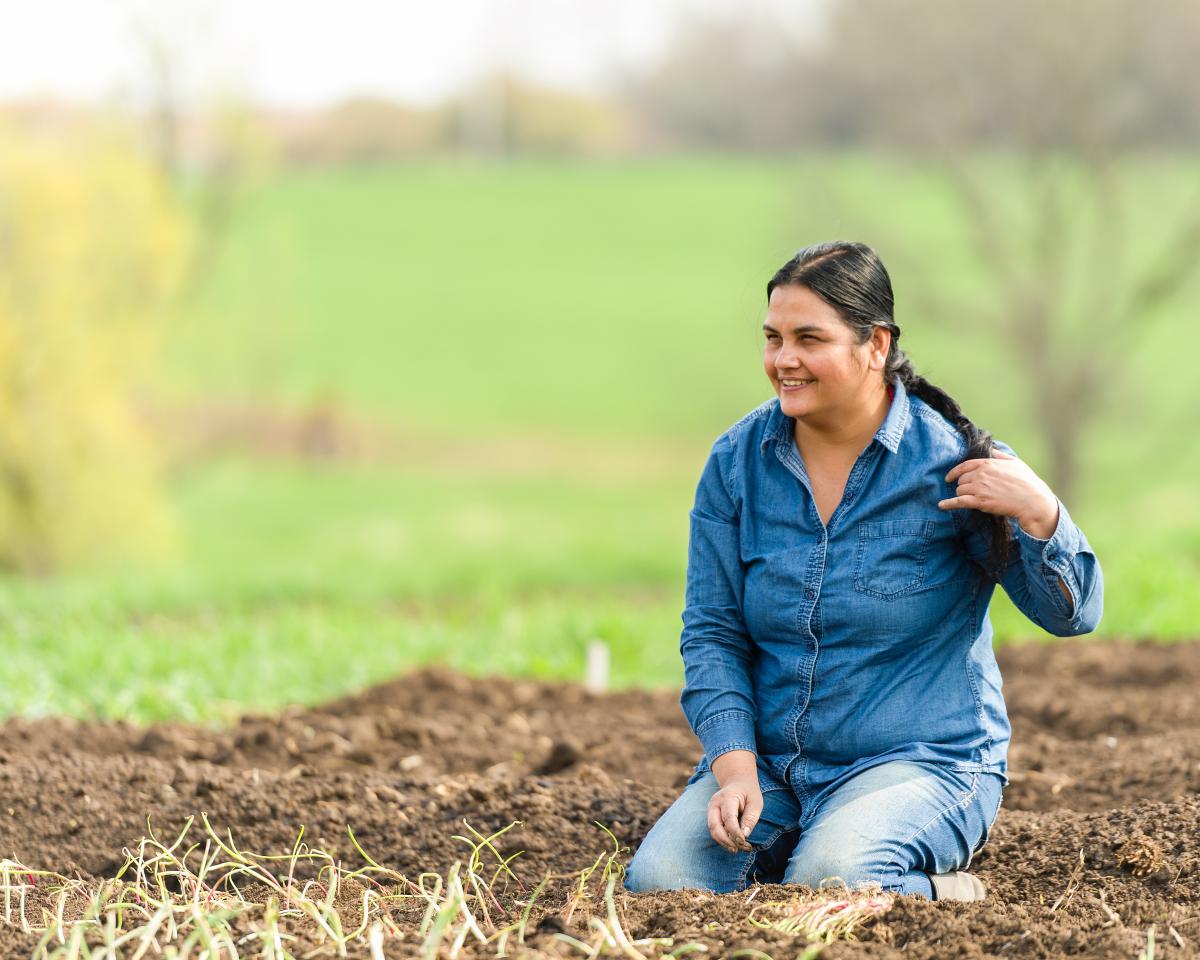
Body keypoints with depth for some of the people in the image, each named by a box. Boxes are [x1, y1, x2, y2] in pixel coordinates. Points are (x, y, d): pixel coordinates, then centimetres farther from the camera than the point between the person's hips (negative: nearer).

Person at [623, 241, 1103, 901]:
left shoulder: (951, 459, -8)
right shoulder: (737, 462, 2)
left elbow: (1073, 616, -6)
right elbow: (711, 633, 3)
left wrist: (1038, 512, -26)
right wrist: (736, 771, -12)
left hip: (922, 759, -4)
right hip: (767, 763, 4)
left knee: (830, 882, -33)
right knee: (657, 882, -21)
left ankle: (939, 896, -1)